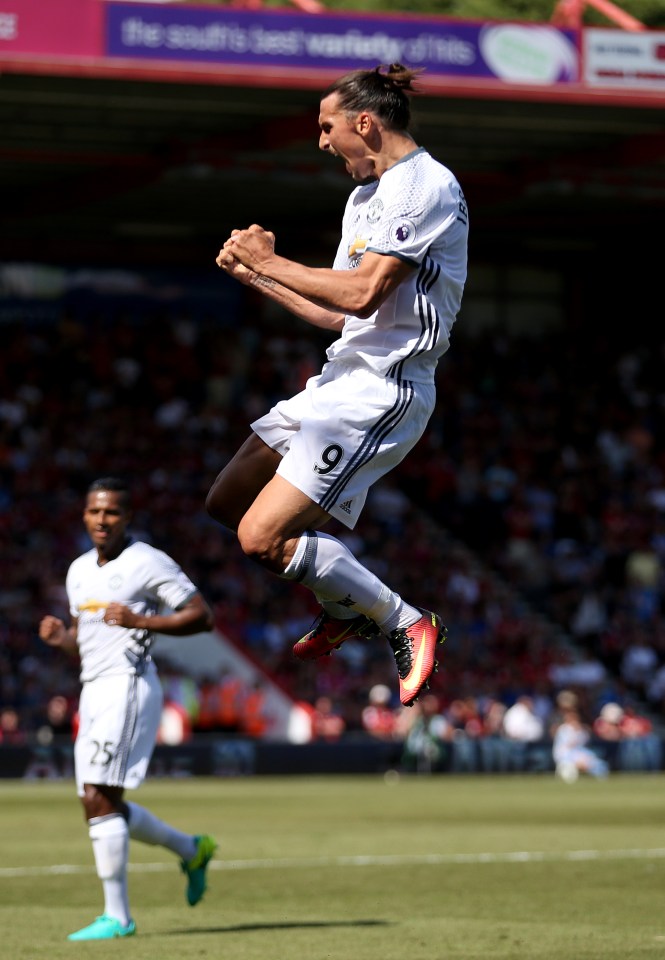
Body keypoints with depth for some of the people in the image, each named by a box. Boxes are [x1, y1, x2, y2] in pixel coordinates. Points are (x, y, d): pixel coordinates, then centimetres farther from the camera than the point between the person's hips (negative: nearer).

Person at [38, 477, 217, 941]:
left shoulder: (148, 563, -6)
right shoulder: (79, 571, 17)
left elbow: (202, 616, -8)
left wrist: (141, 621, -19)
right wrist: (61, 637, 5)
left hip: (129, 686, -9)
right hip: (95, 693, 9)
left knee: (99, 800, -15)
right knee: (102, 805, 10)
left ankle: (116, 915, -10)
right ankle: (191, 849, 31)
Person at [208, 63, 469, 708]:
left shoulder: (427, 186, -13)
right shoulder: (365, 197, 19)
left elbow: (363, 293, -22)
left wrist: (271, 261, -11)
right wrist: (254, 275, 19)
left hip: (384, 389, -10)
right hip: (341, 379, 10)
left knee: (264, 538, -18)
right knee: (225, 506, 11)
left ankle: (405, 624, -5)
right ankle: (348, 609, 25)